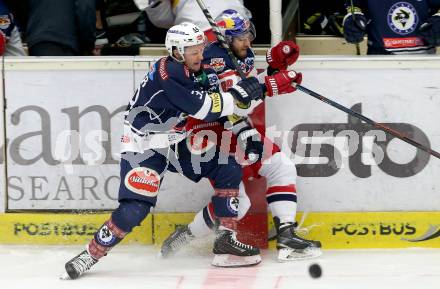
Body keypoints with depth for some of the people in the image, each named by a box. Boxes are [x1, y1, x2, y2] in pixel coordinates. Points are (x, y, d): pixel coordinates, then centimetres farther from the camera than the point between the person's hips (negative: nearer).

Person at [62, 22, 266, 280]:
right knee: (135, 208, -20)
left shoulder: (199, 70, 1)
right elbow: (205, 109, -28)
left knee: (229, 169, 1)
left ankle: (226, 240, 5)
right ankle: (90, 256, -5)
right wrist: (238, 94, -21)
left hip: (176, 143, 9)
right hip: (144, 146, -9)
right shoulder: (167, 73, -25)